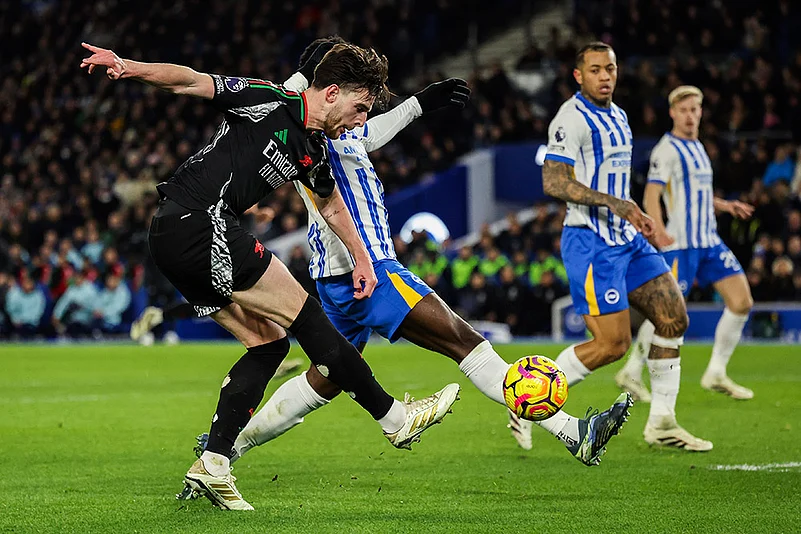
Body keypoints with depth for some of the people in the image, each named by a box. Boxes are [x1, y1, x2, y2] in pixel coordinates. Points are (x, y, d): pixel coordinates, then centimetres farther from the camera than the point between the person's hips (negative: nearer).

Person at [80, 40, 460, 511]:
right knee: (303, 314, -8)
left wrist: (362, 258, 36)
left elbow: (332, 204, 35)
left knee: (269, 341, 7)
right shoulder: (269, 102, -9)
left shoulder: (315, 152, 16)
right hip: (200, 223, -10)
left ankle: (213, 464, 3)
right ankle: (395, 419, -3)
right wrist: (129, 68, -27)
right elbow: (190, 82, -14)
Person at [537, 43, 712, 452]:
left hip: (626, 239, 9)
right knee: (612, 344, -12)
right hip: (590, 242, -9)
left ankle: (662, 423, 10)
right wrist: (611, 202, -27)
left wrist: (634, 216, 26)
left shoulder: (617, 117, 16)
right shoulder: (572, 119, -13)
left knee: (673, 318, 3)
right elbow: (553, 182, -22)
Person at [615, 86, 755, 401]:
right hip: (680, 243, -8)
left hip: (710, 242, 8)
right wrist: (658, 228, -35)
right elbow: (651, 195, -19)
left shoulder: (698, 148, 17)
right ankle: (631, 373, 8)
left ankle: (716, 374, 8)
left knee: (742, 302, 0)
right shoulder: (667, 149, -8)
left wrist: (726, 206, 18)